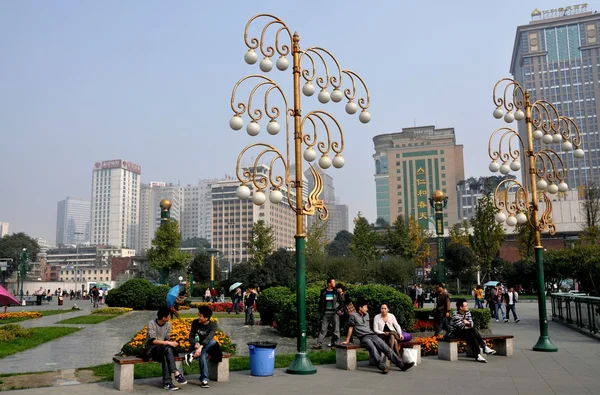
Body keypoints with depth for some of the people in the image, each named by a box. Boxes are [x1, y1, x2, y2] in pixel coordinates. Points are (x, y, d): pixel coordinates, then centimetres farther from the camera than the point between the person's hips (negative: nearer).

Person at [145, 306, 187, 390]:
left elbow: (166, 339, 6)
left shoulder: (168, 324, 2)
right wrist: (168, 343, -30)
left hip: (162, 348, 4)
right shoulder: (151, 324, -14)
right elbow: (153, 341, -23)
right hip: (151, 348, -4)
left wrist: (170, 343, -16)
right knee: (167, 348, -35)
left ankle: (167, 382, -32)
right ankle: (176, 373, -36)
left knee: (165, 356, -34)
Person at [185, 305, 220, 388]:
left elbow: (209, 338, -29)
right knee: (203, 355, -35)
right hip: (196, 346, 0)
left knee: (213, 341, -35)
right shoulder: (195, 323, -3)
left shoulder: (213, 325, -12)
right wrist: (195, 344, -29)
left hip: (207, 347, 0)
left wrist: (200, 347, -48)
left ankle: (192, 355, -35)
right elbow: (191, 337, -5)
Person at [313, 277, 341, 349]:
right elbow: (320, 302, 11)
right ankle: (319, 344, 2)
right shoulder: (323, 292, 6)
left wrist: (340, 309, -3)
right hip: (326, 313, 1)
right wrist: (321, 312, 5)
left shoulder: (336, 292, 3)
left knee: (336, 329, 1)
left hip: (334, 312, -1)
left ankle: (334, 342, 10)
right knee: (323, 328, 1)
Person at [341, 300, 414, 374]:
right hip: (364, 337, -6)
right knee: (373, 348, -35)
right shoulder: (353, 315, 5)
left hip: (372, 335, 6)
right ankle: (382, 366, -52)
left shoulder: (367, 315, 24)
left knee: (386, 348, -14)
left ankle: (401, 364, -20)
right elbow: (350, 328, 9)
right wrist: (347, 341, 9)